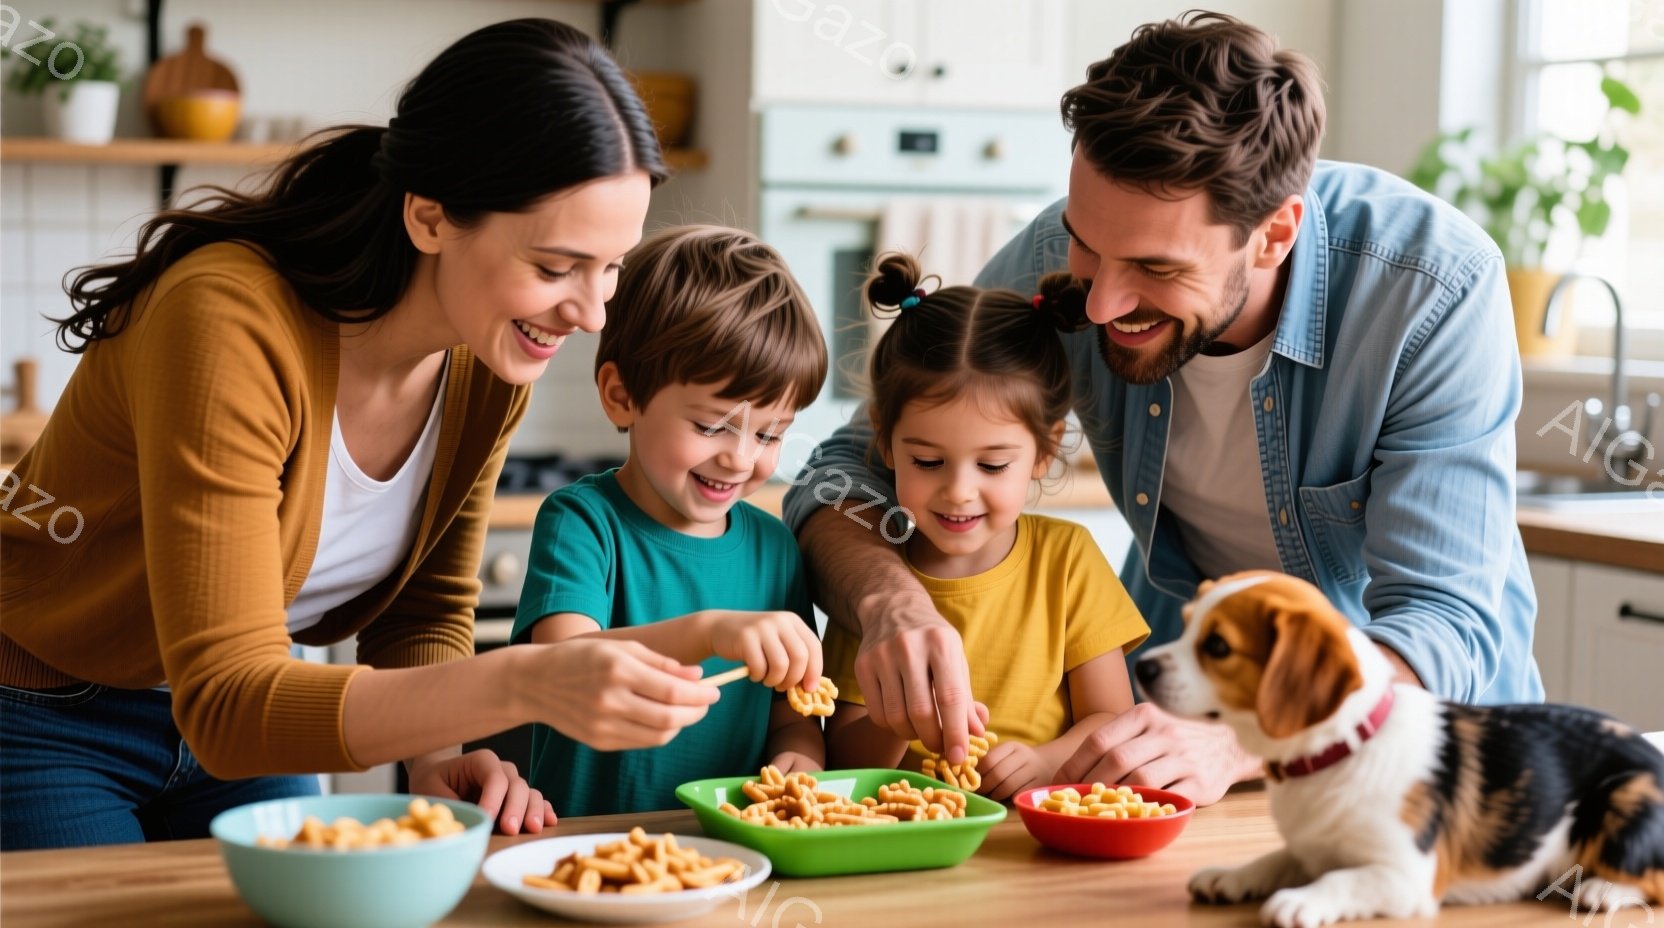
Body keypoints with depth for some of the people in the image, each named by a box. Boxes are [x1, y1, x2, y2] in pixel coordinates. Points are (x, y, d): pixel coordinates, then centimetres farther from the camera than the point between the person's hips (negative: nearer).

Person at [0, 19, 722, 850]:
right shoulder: (232, 324, -35)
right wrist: (520, 685, -50)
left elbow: (425, 610, -1)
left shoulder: (492, 361, -14)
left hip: (247, 725, 6)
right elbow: (225, 704, -38)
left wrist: (435, 758, -22)